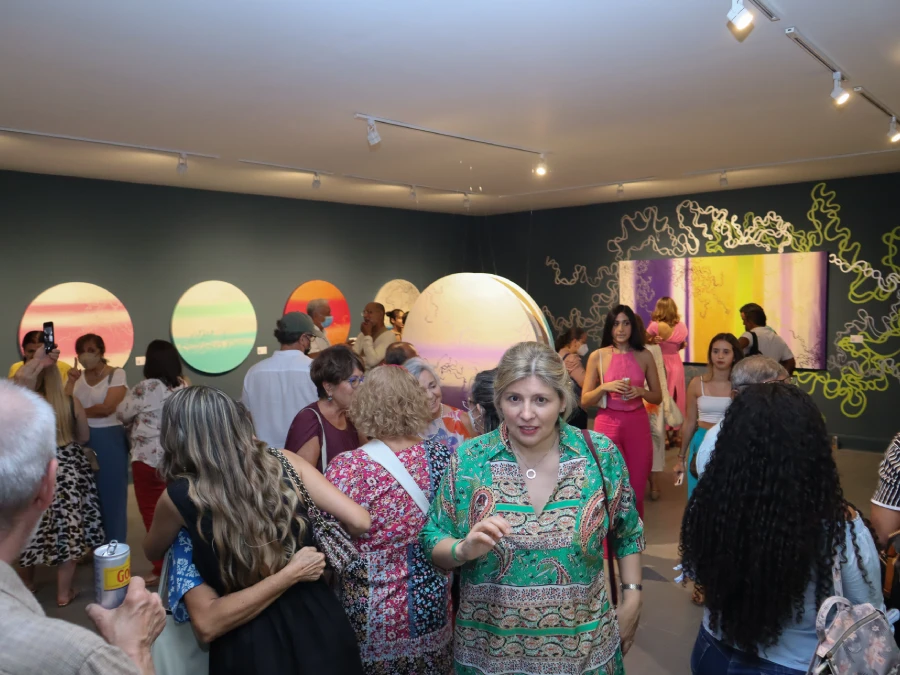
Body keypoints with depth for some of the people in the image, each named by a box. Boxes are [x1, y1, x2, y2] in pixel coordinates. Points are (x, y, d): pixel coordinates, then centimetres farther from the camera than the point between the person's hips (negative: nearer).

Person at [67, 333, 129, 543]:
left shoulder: (116, 374, -6)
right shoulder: (76, 376, 10)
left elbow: (108, 407, -16)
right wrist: (71, 381, -6)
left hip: (109, 441, -5)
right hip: (82, 441, 5)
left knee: (111, 494, 1)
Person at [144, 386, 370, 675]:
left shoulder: (180, 495, -12)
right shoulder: (283, 462, -7)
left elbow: (152, 551, 11)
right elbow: (359, 521, -7)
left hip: (251, 639, -3)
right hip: (317, 619, 3)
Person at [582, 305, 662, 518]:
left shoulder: (644, 356, 4)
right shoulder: (597, 356, 0)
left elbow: (658, 397, 10)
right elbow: (584, 401, 1)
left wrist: (641, 391, -10)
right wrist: (605, 388, -15)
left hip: (638, 426, 2)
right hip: (608, 425, -1)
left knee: (636, 491, 6)